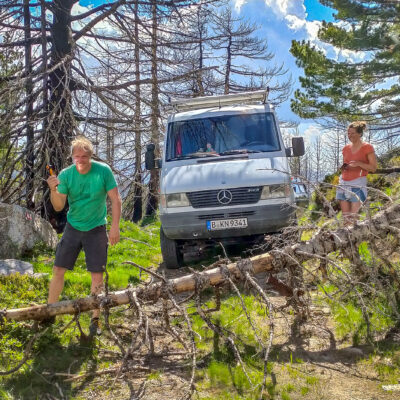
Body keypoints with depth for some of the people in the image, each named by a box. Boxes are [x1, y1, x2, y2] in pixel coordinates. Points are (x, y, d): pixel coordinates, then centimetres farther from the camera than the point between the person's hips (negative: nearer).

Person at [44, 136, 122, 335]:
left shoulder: (103, 171, -14)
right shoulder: (66, 174, -9)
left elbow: (115, 199, -10)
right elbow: (58, 207, -10)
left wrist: (115, 227, -16)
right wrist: (53, 190, -29)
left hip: (96, 229, -2)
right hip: (73, 227, 2)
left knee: (97, 275, -2)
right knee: (58, 270, 4)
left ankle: (95, 320, 9)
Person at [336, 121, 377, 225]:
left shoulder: (367, 147, -1)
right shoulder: (346, 148, 14)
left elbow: (373, 168, -5)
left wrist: (359, 163, -18)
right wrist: (342, 167, 3)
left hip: (357, 184, -5)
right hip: (343, 183, 5)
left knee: (353, 217, -11)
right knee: (345, 216, 1)